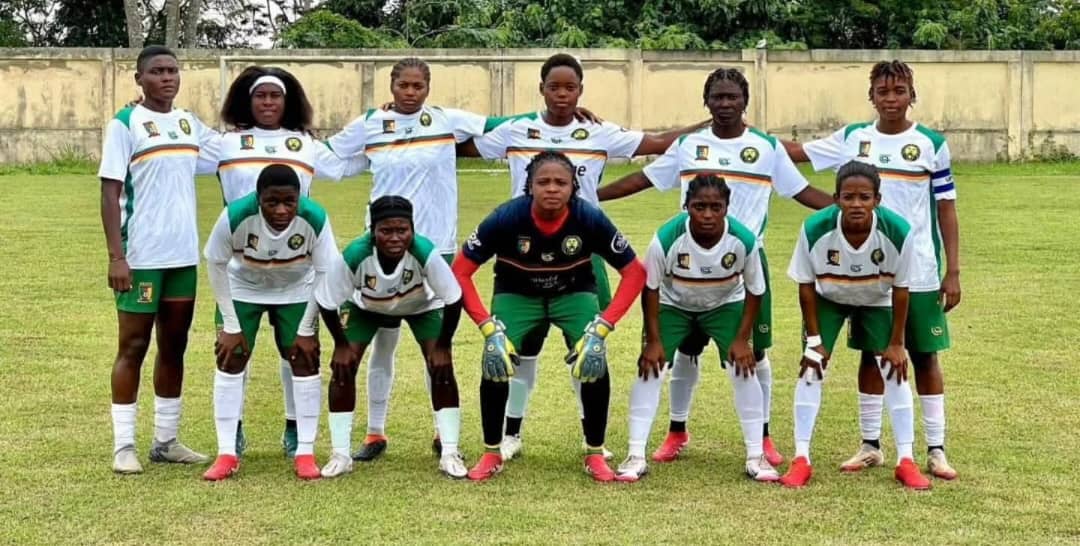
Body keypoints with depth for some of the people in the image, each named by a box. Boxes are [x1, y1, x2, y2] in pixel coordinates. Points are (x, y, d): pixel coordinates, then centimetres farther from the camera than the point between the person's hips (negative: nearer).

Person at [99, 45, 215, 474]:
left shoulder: (191, 124, 10)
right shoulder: (125, 124, -6)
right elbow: (110, 192, -10)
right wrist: (116, 256, -17)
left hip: (184, 255, 6)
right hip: (141, 257, -6)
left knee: (174, 347, 11)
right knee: (133, 347, 0)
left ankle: (166, 441, 20)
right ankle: (124, 446, 6)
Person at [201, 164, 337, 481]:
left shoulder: (315, 219, -33)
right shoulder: (235, 216, -35)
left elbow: (325, 273, -17)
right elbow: (216, 264, -17)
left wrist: (307, 330, -14)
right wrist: (230, 326, -14)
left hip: (296, 292, 0)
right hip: (242, 289, 0)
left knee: (305, 360, -6)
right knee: (230, 360, -6)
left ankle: (305, 453, 3)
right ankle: (227, 454, 3)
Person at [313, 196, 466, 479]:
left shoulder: (425, 252, -41)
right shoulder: (355, 255, -39)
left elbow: (453, 299, -26)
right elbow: (327, 302, -22)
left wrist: (443, 346, -20)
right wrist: (341, 344, -15)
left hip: (421, 305, 0)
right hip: (365, 306, 1)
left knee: (442, 368, -13)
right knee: (343, 367, -11)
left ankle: (449, 453, -1)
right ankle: (340, 455, 2)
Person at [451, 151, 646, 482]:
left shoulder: (590, 219, -28)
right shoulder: (507, 218, -30)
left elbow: (634, 273, -18)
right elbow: (460, 271, -21)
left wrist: (601, 328, -27)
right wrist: (490, 329, -29)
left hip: (574, 293, 0)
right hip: (516, 294, 0)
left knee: (595, 364, -18)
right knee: (495, 363, -18)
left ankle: (595, 455, 2)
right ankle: (491, 454, 3)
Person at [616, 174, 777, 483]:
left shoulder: (744, 240, -30)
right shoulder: (667, 238, -33)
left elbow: (754, 291, -12)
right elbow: (650, 288, -17)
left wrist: (742, 339, -13)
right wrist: (654, 341, -16)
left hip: (725, 304, 1)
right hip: (673, 305, -1)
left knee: (743, 370, -10)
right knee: (650, 369, -11)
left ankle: (756, 457, 3)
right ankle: (636, 456, -3)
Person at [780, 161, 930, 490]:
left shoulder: (898, 232, -33)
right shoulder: (814, 229, -34)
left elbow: (901, 288, -17)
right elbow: (806, 285, -17)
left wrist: (896, 343, -12)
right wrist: (814, 339, -13)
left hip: (877, 302, 0)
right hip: (827, 300, 0)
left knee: (895, 371, -4)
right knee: (810, 368, -8)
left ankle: (906, 461, 6)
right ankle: (801, 460, 0)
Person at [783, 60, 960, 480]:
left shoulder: (932, 144, -2)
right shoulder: (852, 139, 3)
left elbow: (947, 210, 0)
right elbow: (797, 152, 10)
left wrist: (953, 271, -4)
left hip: (920, 273, -2)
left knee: (925, 356, 3)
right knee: (871, 355, 10)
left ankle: (936, 450, 11)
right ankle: (870, 445, 21)